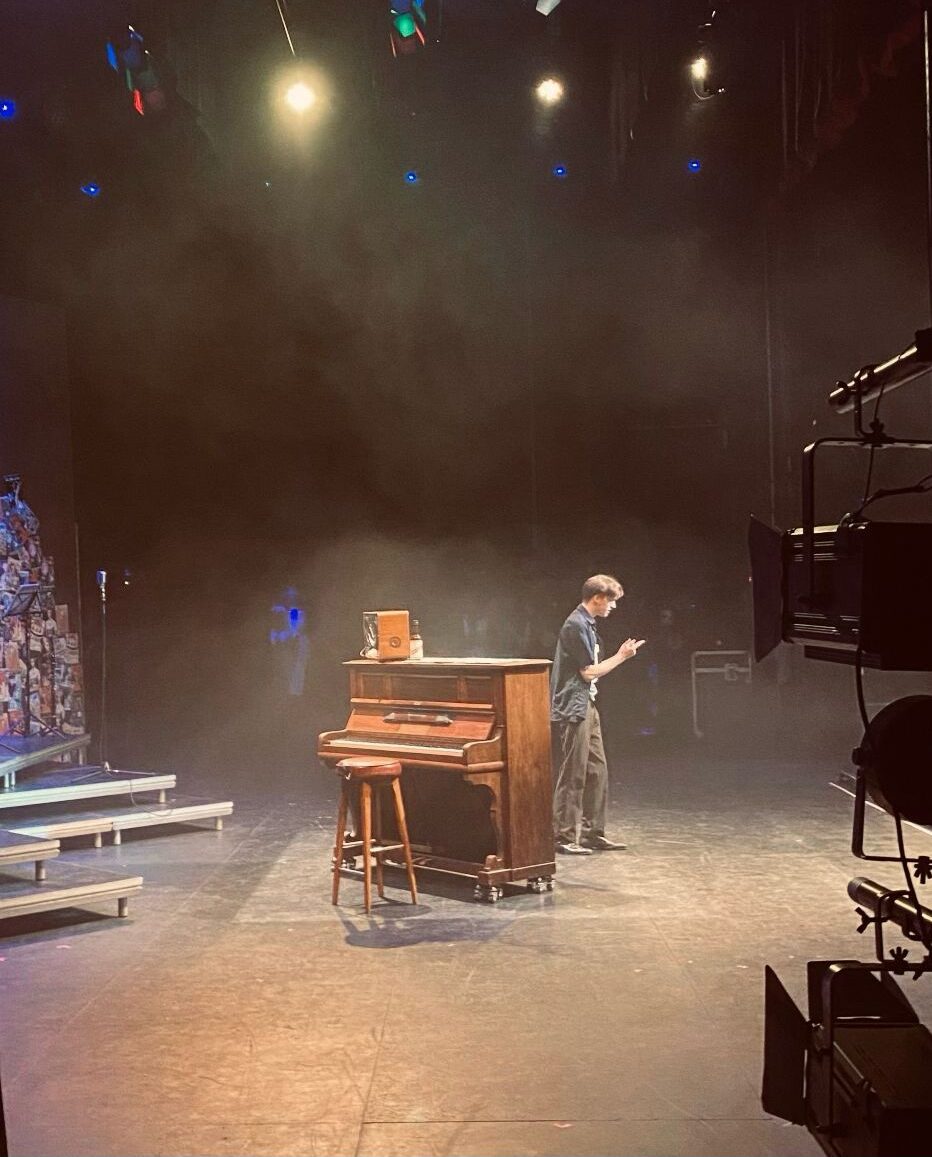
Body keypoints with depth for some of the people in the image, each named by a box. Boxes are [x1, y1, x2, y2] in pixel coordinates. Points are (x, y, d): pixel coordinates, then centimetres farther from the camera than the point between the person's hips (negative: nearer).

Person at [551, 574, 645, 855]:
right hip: (573, 708, -10)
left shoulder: (587, 624, 15)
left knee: (597, 770, 12)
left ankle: (593, 833, 18)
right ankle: (564, 837, 2)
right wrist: (620, 657, -6)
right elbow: (589, 671, -15)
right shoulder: (576, 625, -16)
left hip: (587, 706, 10)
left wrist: (621, 655, 10)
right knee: (573, 774, -5)